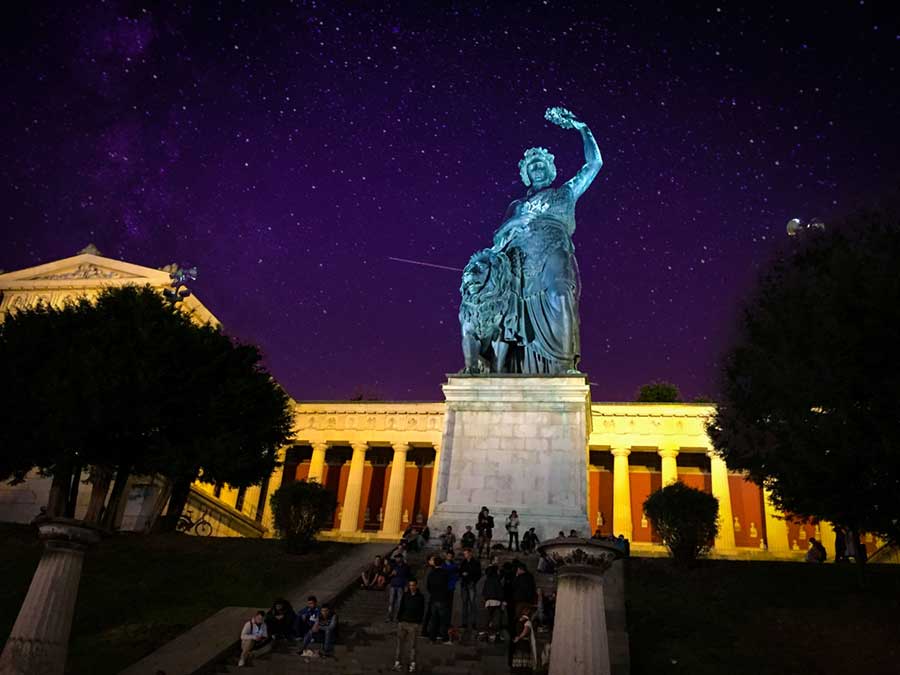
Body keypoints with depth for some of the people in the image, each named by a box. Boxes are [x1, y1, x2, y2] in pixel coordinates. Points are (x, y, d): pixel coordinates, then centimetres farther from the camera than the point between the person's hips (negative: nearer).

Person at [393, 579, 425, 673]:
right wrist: (398, 619, -1)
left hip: (413, 624, -2)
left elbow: (421, 611, 2)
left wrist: (418, 622, -7)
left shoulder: (420, 597, 1)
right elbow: (401, 607, 7)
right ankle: (397, 662, 10)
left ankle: (412, 664, 7)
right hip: (402, 622, 2)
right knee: (400, 643, 3)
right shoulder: (405, 595, 6)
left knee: (412, 645, 1)